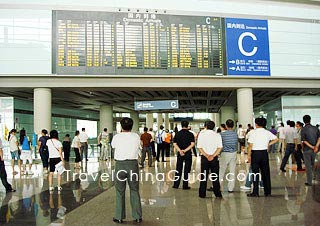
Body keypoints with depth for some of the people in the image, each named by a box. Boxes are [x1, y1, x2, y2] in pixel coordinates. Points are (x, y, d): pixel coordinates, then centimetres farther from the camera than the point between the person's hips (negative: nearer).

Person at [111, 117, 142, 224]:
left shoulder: (117, 137, -5)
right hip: (133, 164, 2)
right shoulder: (136, 137, -2)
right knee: (134, 191, 10)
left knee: (120, 192, 9)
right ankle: (138, 217, 16)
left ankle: (119, 217, 15)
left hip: (120, 164, -1)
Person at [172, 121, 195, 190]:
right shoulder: (190, 134, -4)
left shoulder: (177, 134, 2)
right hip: (188, 154, -2)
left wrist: (180, 151, -12)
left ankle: (176, 185, 14)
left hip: (179, 154, 2)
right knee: (186, 170, 5)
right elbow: (192, 144, -12)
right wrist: (185, 150, -13)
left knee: (178, 169, 11)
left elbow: (175, 144, -4)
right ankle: (185, 186, 8)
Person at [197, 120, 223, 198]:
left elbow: (199, 147, -6)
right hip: (214, 158, 0)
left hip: (204, 157, 0)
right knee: (215, 176, 7)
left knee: (204, 176, 6)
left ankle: (202, 194, 11)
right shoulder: (217, 135, 1)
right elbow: (220, 148, -7)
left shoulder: (201, 134, -1)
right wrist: (213, 156, -11)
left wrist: (206, 155, -9)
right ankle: (217, 194, 11)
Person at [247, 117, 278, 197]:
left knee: (255, 173, 2)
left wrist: (249, 155, -4)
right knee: (266, 172, 10)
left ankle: (255, 192, 3)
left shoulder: (253, 132, -9)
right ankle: (267, 192, 16)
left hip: (255, 153, -4)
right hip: (264, 153, 4)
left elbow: (250, 145, -11)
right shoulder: (267, 132, 4)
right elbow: (276, 139, 9)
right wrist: (268, 144, 11)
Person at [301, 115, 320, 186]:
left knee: (308, 166, 3)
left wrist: (312, 147, -13)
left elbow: (304, 141, -16)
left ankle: (309, 182, 7)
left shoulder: (303, 129, -12)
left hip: (307, 150, -4)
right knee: (312, 164, 23)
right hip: (314, 150, 4)